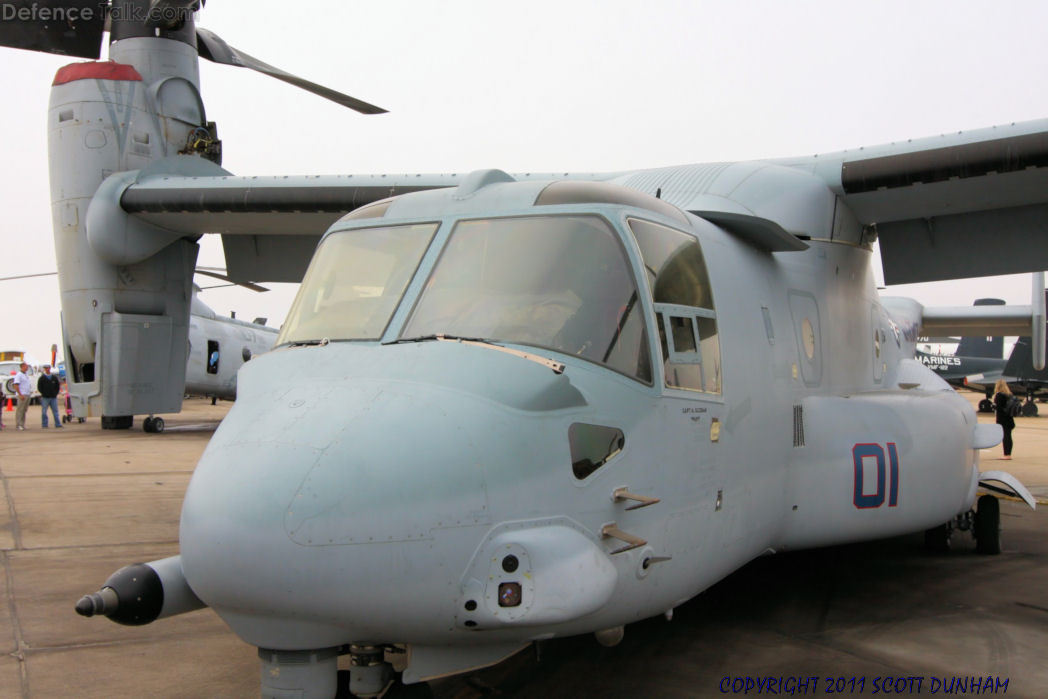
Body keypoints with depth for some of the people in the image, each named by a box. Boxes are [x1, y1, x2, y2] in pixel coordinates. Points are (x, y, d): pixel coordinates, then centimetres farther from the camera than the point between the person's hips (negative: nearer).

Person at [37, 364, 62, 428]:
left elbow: (58, 386, 16)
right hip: (45, 397, -2)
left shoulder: (54, 378, 12)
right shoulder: (42, 378, 3)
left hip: (53, 397, 2)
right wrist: (43, 394, -5)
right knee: (44, 412, -1)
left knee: (55, 411, 2)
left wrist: (56, 393, 5)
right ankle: (44, 425, 4)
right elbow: (39, 387, 2)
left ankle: (58, 424, 3)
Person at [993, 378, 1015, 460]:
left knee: (1005, 436, -6)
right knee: (1008, 436, 10)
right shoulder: (1009, 395, 10)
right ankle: (1008, 454, 15)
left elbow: (998, 407, -16)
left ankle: (1006, 454, -6)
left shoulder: (999, 395, -13)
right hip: (1009, 419, 7)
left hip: (1002, 419, -7)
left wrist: (993, 405, 2)